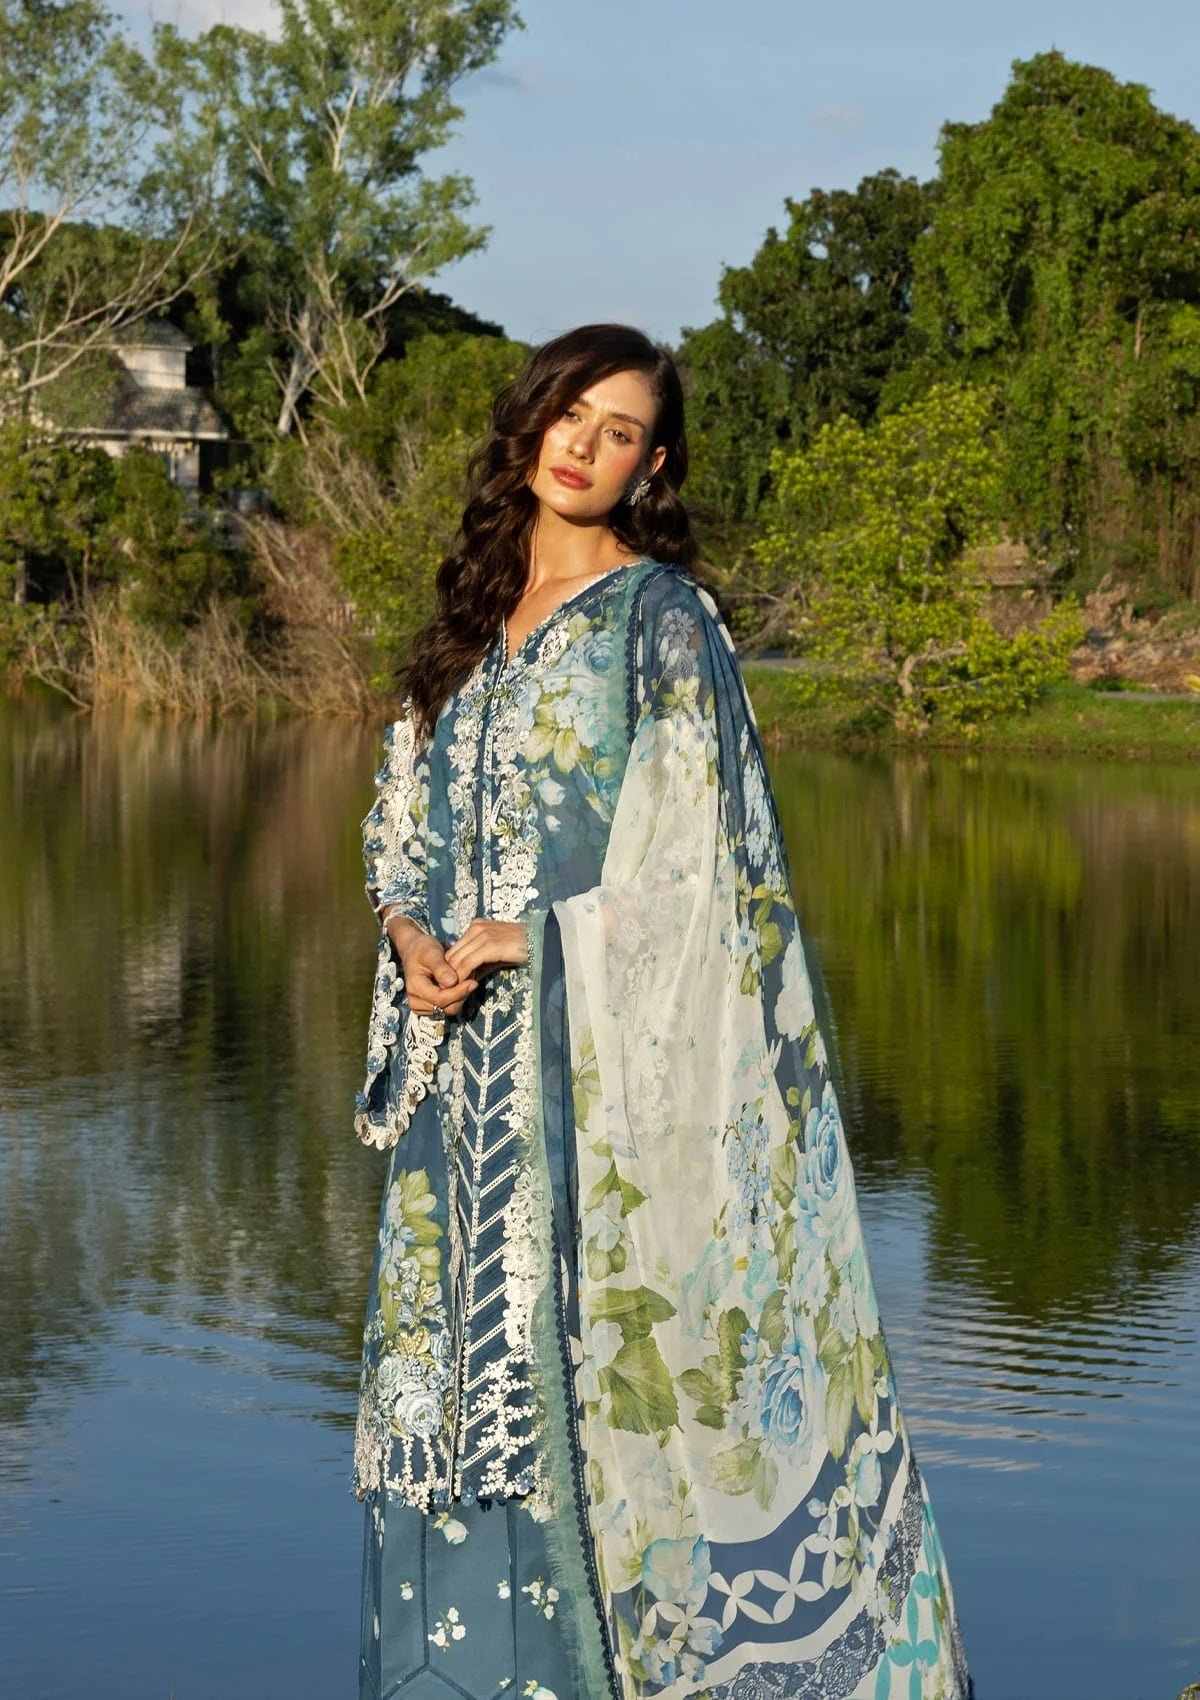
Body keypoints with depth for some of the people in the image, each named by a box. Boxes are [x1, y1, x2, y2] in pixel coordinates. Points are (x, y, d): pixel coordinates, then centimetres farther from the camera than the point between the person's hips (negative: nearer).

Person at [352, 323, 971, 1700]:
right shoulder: (475, 620, 15)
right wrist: (414, 940, -5)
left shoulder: (661, 618, -4)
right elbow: (403, 823, 15)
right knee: (461, 1365, 7)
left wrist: (526, 935, -13)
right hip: (467, 1061, 6)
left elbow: (688, 850, -12)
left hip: (595, 1046, -6)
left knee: (581, 1342, -6)